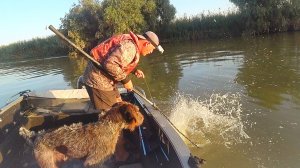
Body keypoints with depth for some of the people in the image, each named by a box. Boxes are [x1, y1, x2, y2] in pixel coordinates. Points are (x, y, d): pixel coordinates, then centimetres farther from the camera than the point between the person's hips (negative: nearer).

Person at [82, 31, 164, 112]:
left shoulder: (133, 43, 9)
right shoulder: (130, 46, -24)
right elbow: (110, 64, -33)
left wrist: (134, 70, 4)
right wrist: (125, 80, -21)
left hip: (103, 78, 10)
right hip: (98, 80, -10)